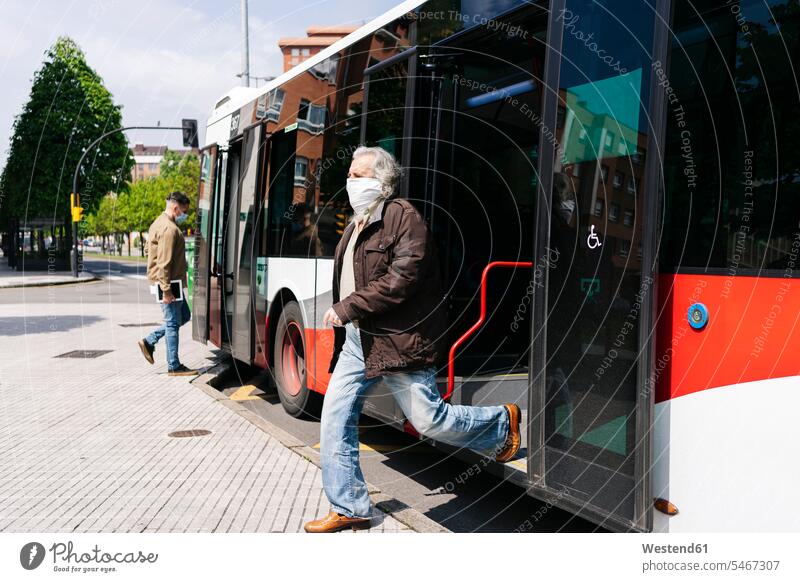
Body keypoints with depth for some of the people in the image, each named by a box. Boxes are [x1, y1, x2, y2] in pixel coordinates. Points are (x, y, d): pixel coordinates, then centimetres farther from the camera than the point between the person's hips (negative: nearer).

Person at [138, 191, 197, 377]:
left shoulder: (159, 223, 16)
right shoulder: (170, 229, -18)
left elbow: (150, 251, 24)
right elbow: (164, 262, -24)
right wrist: (166, 289, -24)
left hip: (170, 283, 10)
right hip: (168, 282, -10)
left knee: (183, 316, 18)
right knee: (173, 323, -4)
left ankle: (149, 342, 20)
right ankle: (174, 366, 3)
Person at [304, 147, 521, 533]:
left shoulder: (404, 217, -12)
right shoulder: (356, 224, 17)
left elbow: (402, 280, -22)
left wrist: (347, 308, -19)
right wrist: (343, 317, 15)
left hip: (397, 340, -8)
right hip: (356, 340, 9)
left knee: (429, 420, -1)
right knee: (335, 420, 4)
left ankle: (502, 422, 27)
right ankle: (349, 509, 18)